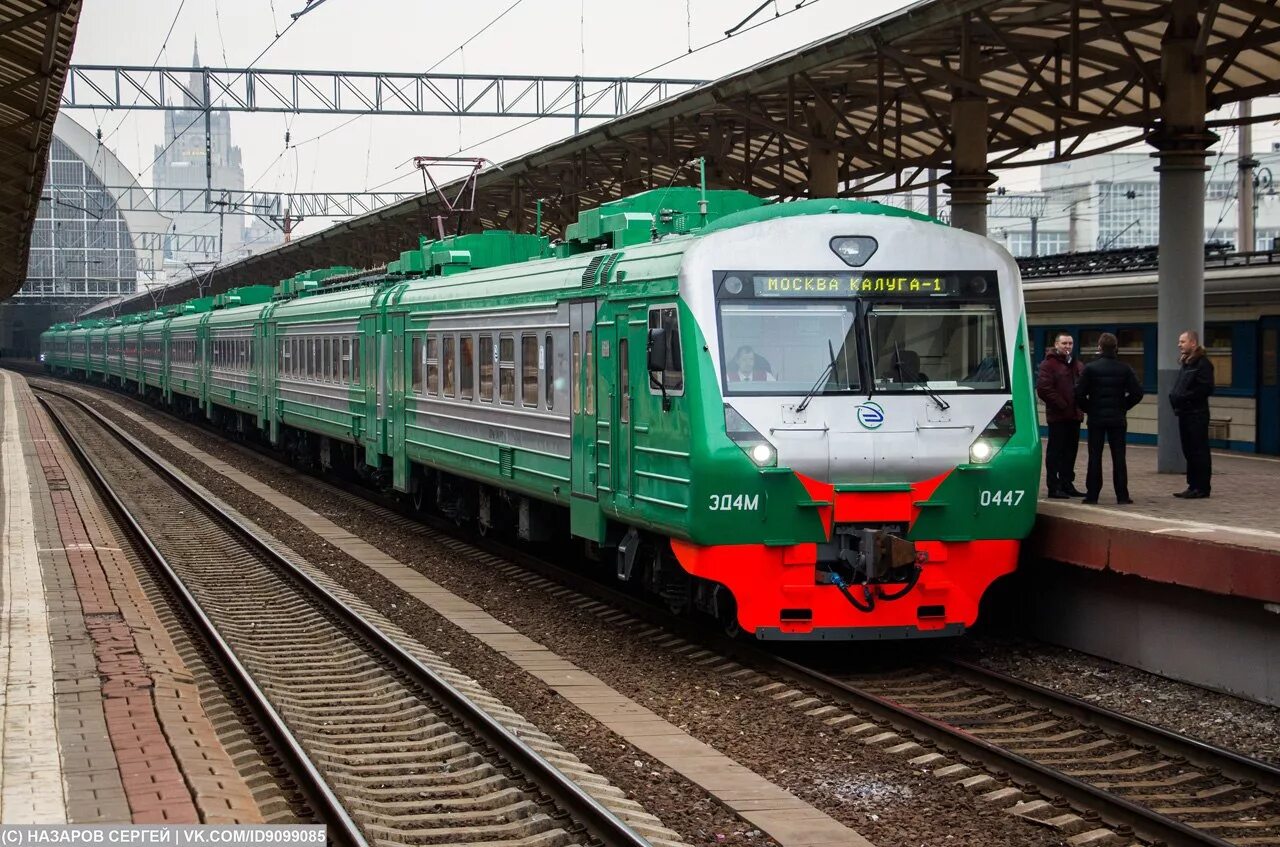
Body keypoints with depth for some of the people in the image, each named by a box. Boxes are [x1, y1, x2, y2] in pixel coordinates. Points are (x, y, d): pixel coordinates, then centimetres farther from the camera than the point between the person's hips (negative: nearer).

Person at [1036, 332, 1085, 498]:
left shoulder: (1078, 365, 18)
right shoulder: (1049, 364, -6)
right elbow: (1043, 388, -16)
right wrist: (1061, 404, -18)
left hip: (1074, 415, 7)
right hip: (1057, 416, -7)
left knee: (1070, 452, 12)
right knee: (1055, 452, -4)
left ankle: (1067, 484, 20)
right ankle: (1054, 487, -2)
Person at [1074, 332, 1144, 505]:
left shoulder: (1090, 368, -7)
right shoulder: (1124, 369, -1)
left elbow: (1080, 393, -10)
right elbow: (1137, 392, -4)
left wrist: (1088, 409, 5)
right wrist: (1124, 407, 8)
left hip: (1096, 418, -1)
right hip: (1117, 418, 2)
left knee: (1095, 456, 4)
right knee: (1118, 457, 4)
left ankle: (1092, 494, 3)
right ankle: (1122, 496, 2)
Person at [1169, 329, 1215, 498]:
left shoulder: (1203, 363, -11)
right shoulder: (1186, 363, 18)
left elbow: (1205, 389, -19)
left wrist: (1184, 397, -18)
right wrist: (1174, 396, 4)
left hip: (1197, 414, -9)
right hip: (1184, 413, 9)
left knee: (1199, 451, -5)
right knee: (1189, 451, 11)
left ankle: (1202, 487, -2)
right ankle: (1193, 486, 16)